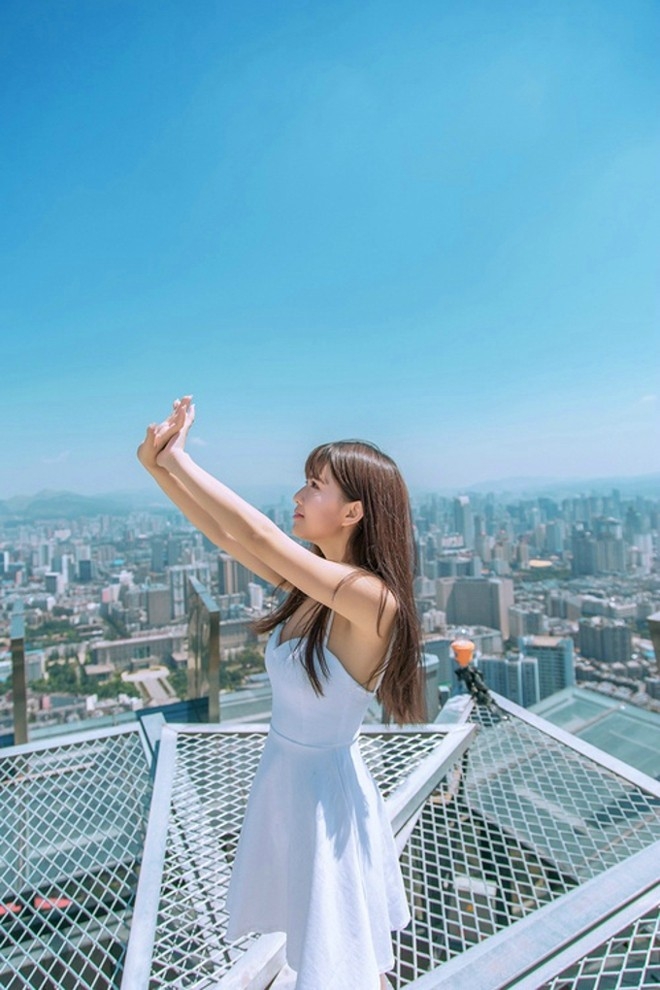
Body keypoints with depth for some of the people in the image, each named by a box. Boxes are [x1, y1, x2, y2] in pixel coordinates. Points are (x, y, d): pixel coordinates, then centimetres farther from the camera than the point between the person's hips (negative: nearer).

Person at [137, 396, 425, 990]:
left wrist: (175, 457, -23)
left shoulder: (372, 599, -30)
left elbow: (257, 535, -34)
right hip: (282, 774, 8)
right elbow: (222, 533, -5)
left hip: (326, 789, -7)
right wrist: (158, 466, -12)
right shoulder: (310, 581, -7)